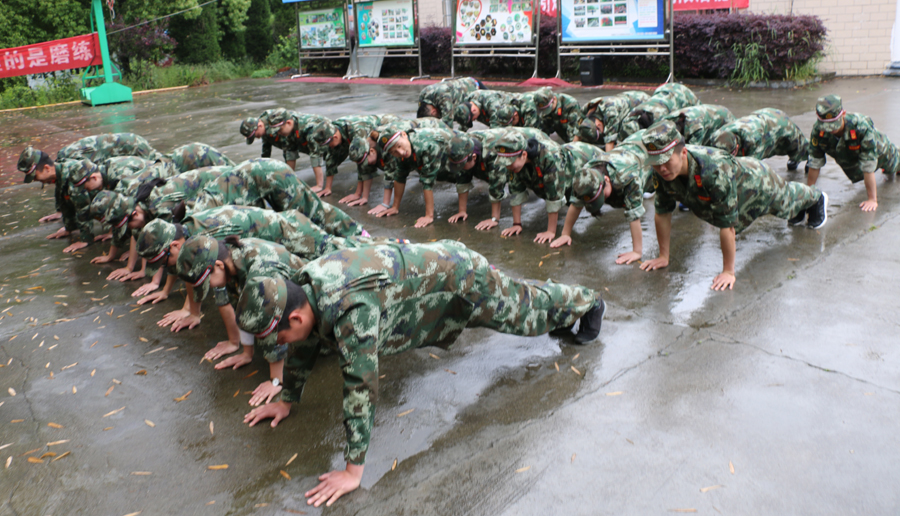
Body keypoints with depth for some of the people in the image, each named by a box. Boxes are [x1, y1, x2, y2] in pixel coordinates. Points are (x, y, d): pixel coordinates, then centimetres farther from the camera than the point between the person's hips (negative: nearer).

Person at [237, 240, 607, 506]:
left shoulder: (349, 312, -42)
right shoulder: (301, 287, -15)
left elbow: (361, 388, -39)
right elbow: (305, 345, 4)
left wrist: (353, 471, -32)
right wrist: (287, 400, 11)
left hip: (459, 277, -6)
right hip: (429, 261, 7)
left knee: (521, 309, 21)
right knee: (513, 308, 30)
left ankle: (586, 303, 49)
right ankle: (565, 313, 56)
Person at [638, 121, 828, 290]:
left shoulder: (715, 173, -51)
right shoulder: (661, 172, -33)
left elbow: (727, 225, -46)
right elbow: (663, 213, -21)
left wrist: (728, 272, -40)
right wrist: (663, 256, -18)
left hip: (758, 181, -6)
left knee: (786, 202, 28)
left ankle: (816, 197, 65)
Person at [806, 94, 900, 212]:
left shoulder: (862, 126, -47)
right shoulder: (818, 130, -38)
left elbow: (868, 168, -42)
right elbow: (814, 164, -28)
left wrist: (872, 199, -38)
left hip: (878, 151, -2)